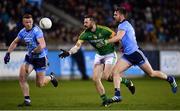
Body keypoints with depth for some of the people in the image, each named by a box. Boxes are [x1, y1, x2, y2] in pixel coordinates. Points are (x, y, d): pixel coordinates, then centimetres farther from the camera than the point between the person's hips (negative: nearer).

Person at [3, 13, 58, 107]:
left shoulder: (37, 31, -22)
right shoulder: (23, 32, 1)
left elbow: (42, 45, -33)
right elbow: (15, 43, 15)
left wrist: (34, 52, -38)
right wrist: (8, 53, 6)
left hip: (40, 58, -6)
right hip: (29, 57, 6)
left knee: (39, 84, 1)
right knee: (22, 77, -12)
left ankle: (51, 77, 34)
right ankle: (27, 100, -2)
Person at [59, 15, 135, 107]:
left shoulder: (104, 30, -23)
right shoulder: (85, 34, -12)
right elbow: (77, 45, -21)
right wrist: (69, 53, -37)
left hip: (110, 54, -5)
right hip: (99, 55, 5)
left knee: (106, 77, -18)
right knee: (95, 78, -6)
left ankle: (126, 82, 8)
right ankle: (105, 100, 8)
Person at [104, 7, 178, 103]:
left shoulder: (123, 25, -13)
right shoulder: (124, 25, 17)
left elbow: (118, 37, -30)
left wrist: (105, 41, -29)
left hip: (136, 53, -9)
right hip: (127, 55, 9)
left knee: (151, 73, 2)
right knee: (115, 71, -9)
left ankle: (170, 79, 25)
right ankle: (117, 95, -13)